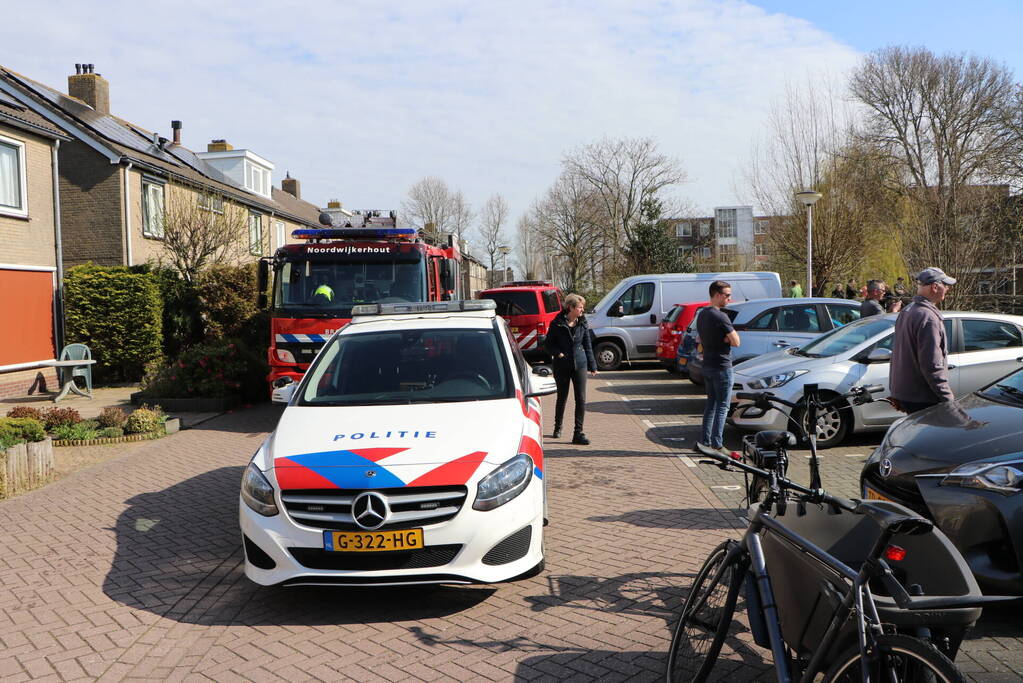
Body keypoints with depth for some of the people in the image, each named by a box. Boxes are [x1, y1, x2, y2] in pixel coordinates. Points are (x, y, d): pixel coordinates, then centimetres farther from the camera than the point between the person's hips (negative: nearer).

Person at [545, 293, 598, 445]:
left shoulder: (582, 324, 3)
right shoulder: (557, 324, -7)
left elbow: (588, 345, 9)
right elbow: (548, 343, 1)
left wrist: (592, 366, 9)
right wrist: (557, 353, -17)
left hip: (579, 364, 2)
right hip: (562, 366, -2)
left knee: (581, 399, -6)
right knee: (562, 398, 12)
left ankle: (578, 433, -2)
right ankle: (558, 427, 35)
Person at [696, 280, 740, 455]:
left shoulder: (702, 315, 10)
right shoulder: (721, 317, -18)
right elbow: (735, 342, -17)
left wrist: (722, 337, 3)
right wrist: (732, 334, 3)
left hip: (707, 365, 9)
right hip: (722, 367, -9)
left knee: (711, 403, 15)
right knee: (722, 406, -4)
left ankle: (706, 441, 17)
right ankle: (717, 444, -5)